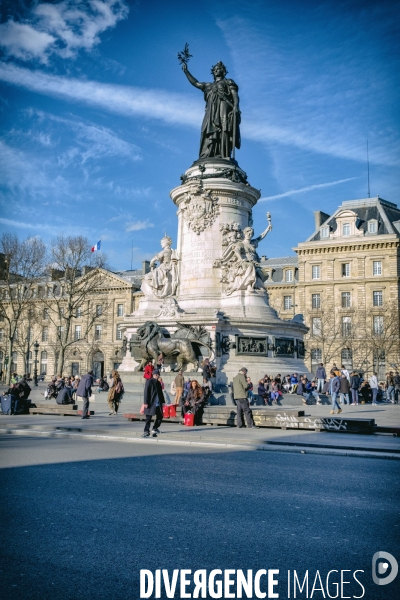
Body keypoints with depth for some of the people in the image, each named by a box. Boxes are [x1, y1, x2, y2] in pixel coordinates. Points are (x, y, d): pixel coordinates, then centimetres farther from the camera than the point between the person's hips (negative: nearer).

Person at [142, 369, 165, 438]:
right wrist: (146, 402, -18)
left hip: (158, 404, 8)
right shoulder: (149, 382, -8)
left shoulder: (158, 383, 14)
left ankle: (155, 429, 31)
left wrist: (162, 401, 18)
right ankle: (146, 431, 0)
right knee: (149, 418, -4)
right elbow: (146, 392, -13)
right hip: (151, 403, -8)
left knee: (160, 416, 14)